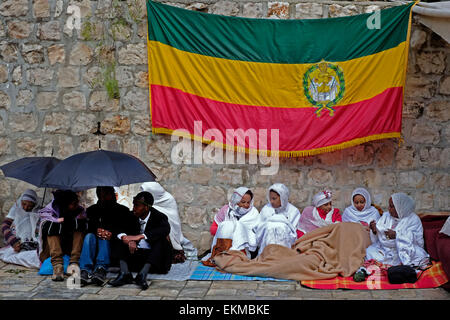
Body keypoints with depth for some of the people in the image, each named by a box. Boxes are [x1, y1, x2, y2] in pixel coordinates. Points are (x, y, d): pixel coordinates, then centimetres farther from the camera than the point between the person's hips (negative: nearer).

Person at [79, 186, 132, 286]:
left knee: (104, 238, -34)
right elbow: (87, 227, 7)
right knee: (89, 236, -31)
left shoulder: (123, 210, 16)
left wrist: (113, 234, -17)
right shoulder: (92, 210, 22)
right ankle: (85, 271, -50)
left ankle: (101, 269, -58)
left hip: (113, 242, -2)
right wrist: (97, 230, -16)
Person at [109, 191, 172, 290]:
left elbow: (165, 229, -30)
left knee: (161, 239, -30)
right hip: (135, 253, 4)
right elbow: (119, 230, -5)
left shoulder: (159, 217, -8)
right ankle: (125, 273, -32)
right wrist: (129, 240, -28)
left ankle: (142, 274, -41)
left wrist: (140, 236, -37)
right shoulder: (132, 216, 4)